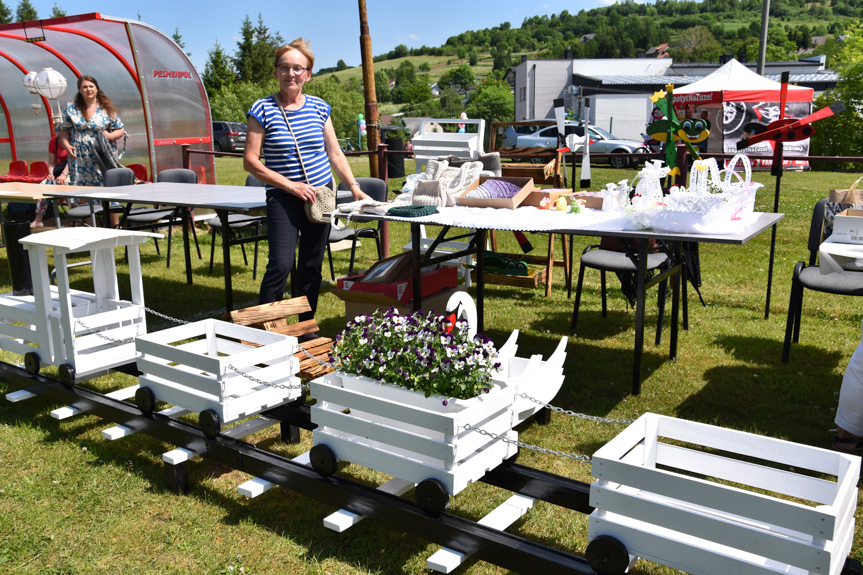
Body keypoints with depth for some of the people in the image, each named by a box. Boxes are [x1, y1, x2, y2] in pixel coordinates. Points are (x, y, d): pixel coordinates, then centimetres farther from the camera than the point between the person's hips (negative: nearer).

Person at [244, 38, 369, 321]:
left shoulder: (319, 108, 6)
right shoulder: (263, 110, -6)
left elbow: (335, 153, 12)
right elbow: (250, 161, -7)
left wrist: (354, 187, 1)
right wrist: (291, 185, -13)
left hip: (321, 195, 4)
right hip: (283, 198, -4)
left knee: (312, 265, 9)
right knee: (281, 264, -13)